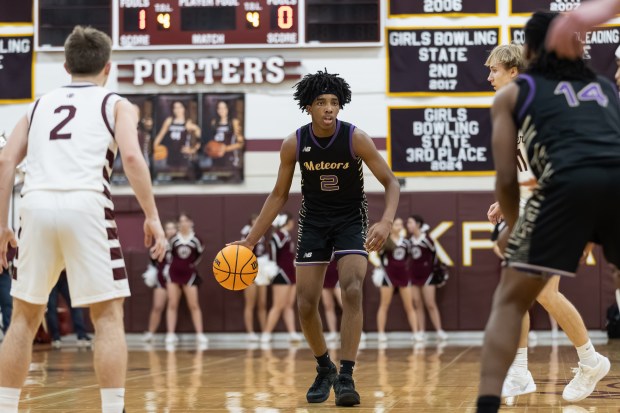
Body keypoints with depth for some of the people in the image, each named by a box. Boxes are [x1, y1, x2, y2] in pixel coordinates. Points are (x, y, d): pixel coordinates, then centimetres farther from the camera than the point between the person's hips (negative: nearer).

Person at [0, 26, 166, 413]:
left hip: (37, 204, 3)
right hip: (86, 205, -3)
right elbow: (132, 156, -3)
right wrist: (153, 217, -2)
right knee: (108, 316, 4)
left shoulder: (40, 105, 25)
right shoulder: (116, 104, 15)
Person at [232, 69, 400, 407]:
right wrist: (250, 240, -2)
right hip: (313, 223, 2)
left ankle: (346, 377, -19)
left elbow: (391, 182, -13)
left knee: (352, 292, -23)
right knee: (306, 304, -3)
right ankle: (325, 370, 21)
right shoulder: (293, 144, -12)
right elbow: (279, 195, 1)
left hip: (351, 221, -2)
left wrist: (386, 221, -32)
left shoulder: (356, 139, -19)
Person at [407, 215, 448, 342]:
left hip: (427, 274, -6)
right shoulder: (410, 240, 5)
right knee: (417, 305, 4)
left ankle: (439, 331, -4)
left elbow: (434, 253, -3)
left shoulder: (426, 239, -12)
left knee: (430, 304, -7)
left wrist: (434, 268, 3)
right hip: (414, 275, 6)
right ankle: (421, 332, 5)